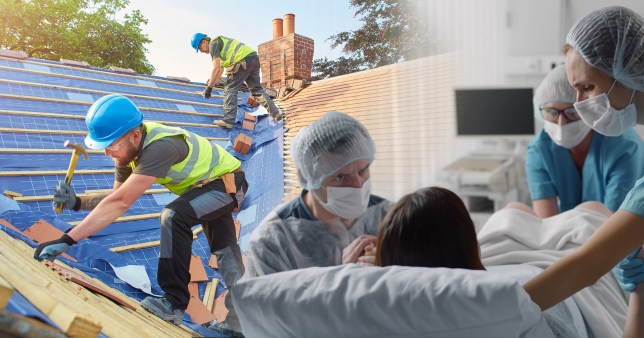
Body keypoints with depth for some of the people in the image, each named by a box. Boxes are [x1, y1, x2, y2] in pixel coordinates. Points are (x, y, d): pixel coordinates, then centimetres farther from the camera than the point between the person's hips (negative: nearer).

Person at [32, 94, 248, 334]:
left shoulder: (160, 147, -40)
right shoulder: (129, 146, -12)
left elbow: (121, 203, -46)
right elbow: (117, 196, -4)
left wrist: (66, 240, -46)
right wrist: (76, 203, -21)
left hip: (228, 182, -9)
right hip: (208, 184, 10)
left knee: (174, 216, -31)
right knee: (224, 251, 20)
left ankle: (174, 303, -19)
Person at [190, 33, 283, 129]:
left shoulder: (213, 44, 0)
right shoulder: (219, 41, 30)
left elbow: (216, 69, -10)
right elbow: (221, 69, 36)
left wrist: (209, 87, -5)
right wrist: (211, 83, 37)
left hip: (243, 61, -9)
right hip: (254, 58, 10)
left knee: (230, 89, -2)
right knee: (257, 89, 19)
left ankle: (228, 120, -6)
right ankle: (276, 113, 19)